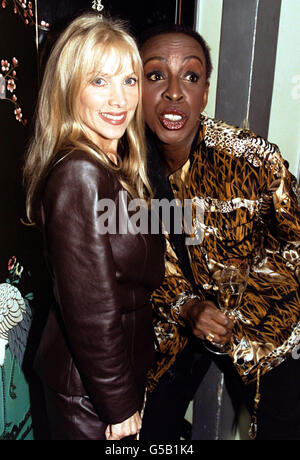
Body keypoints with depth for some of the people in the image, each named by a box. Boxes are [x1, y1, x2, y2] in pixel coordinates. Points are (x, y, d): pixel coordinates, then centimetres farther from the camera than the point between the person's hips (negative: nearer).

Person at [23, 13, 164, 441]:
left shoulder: (116, 166, 1)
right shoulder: (80, 174, -28)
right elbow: (91, 310, -26)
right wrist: (120, 405, -15)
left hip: (125, 363, 8)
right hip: (90, 389, -8)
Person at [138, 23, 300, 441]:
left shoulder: (252, 156, -22)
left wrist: (242, 301, -20)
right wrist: (186, 308, -20)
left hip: (258, 319, -1)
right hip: (172, 324, 2)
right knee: (150, 428, 18)